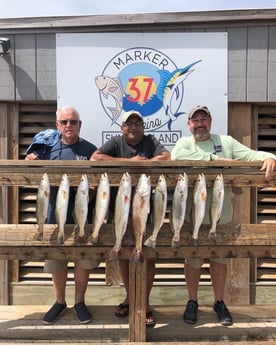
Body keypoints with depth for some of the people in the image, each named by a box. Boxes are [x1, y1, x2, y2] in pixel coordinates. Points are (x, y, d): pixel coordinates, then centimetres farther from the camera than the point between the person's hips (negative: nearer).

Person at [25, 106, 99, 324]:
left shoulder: (90, 150, -2)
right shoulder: (47, 146, 2)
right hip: (56, 213, 1)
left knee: (84, 259, 8)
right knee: (56, 260, 12)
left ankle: (79, 301, 29)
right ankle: (59, 301, 33)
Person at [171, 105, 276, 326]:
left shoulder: (226, 141, 6)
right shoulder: (184, 143, 0)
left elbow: (251, 154, -3)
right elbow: (177, 156, -23)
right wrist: (215, 159, -23)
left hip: (222, 215, 2)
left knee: (220, 259, 14)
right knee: (193, 261, 10)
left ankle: (219, 303, 32)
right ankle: (192, 302, 30)